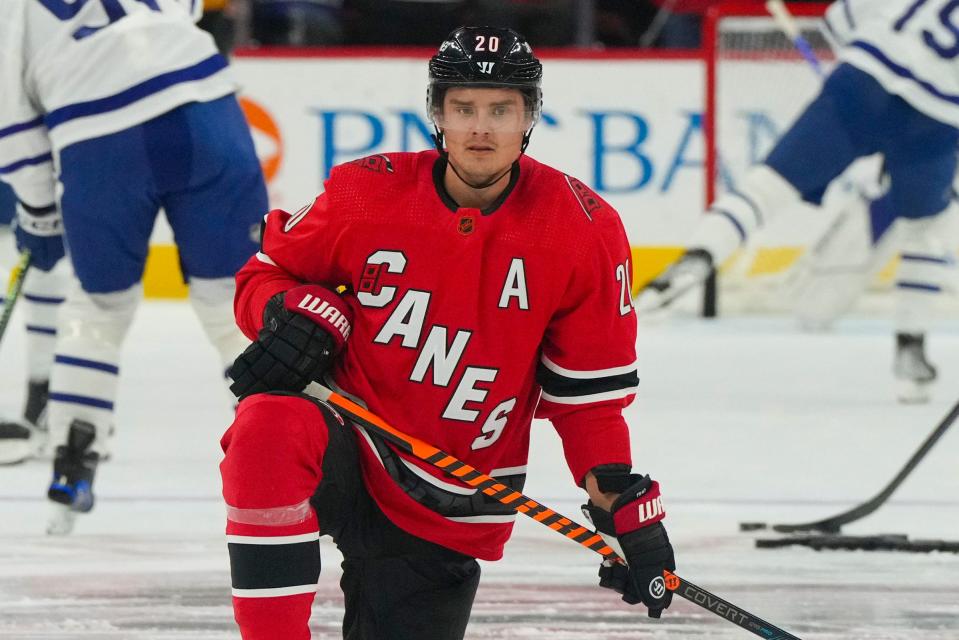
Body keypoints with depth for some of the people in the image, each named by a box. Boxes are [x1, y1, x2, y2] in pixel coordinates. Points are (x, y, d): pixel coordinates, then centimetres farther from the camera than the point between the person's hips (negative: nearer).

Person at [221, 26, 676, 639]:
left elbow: (590, 392, 0)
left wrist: (627, 505, -8)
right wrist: (296, 317, -17)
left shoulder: (584, 231, -7)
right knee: (269, 428, -35)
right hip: (346, 450, -2)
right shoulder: (366, 193, -9)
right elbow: (268, 272, 6)